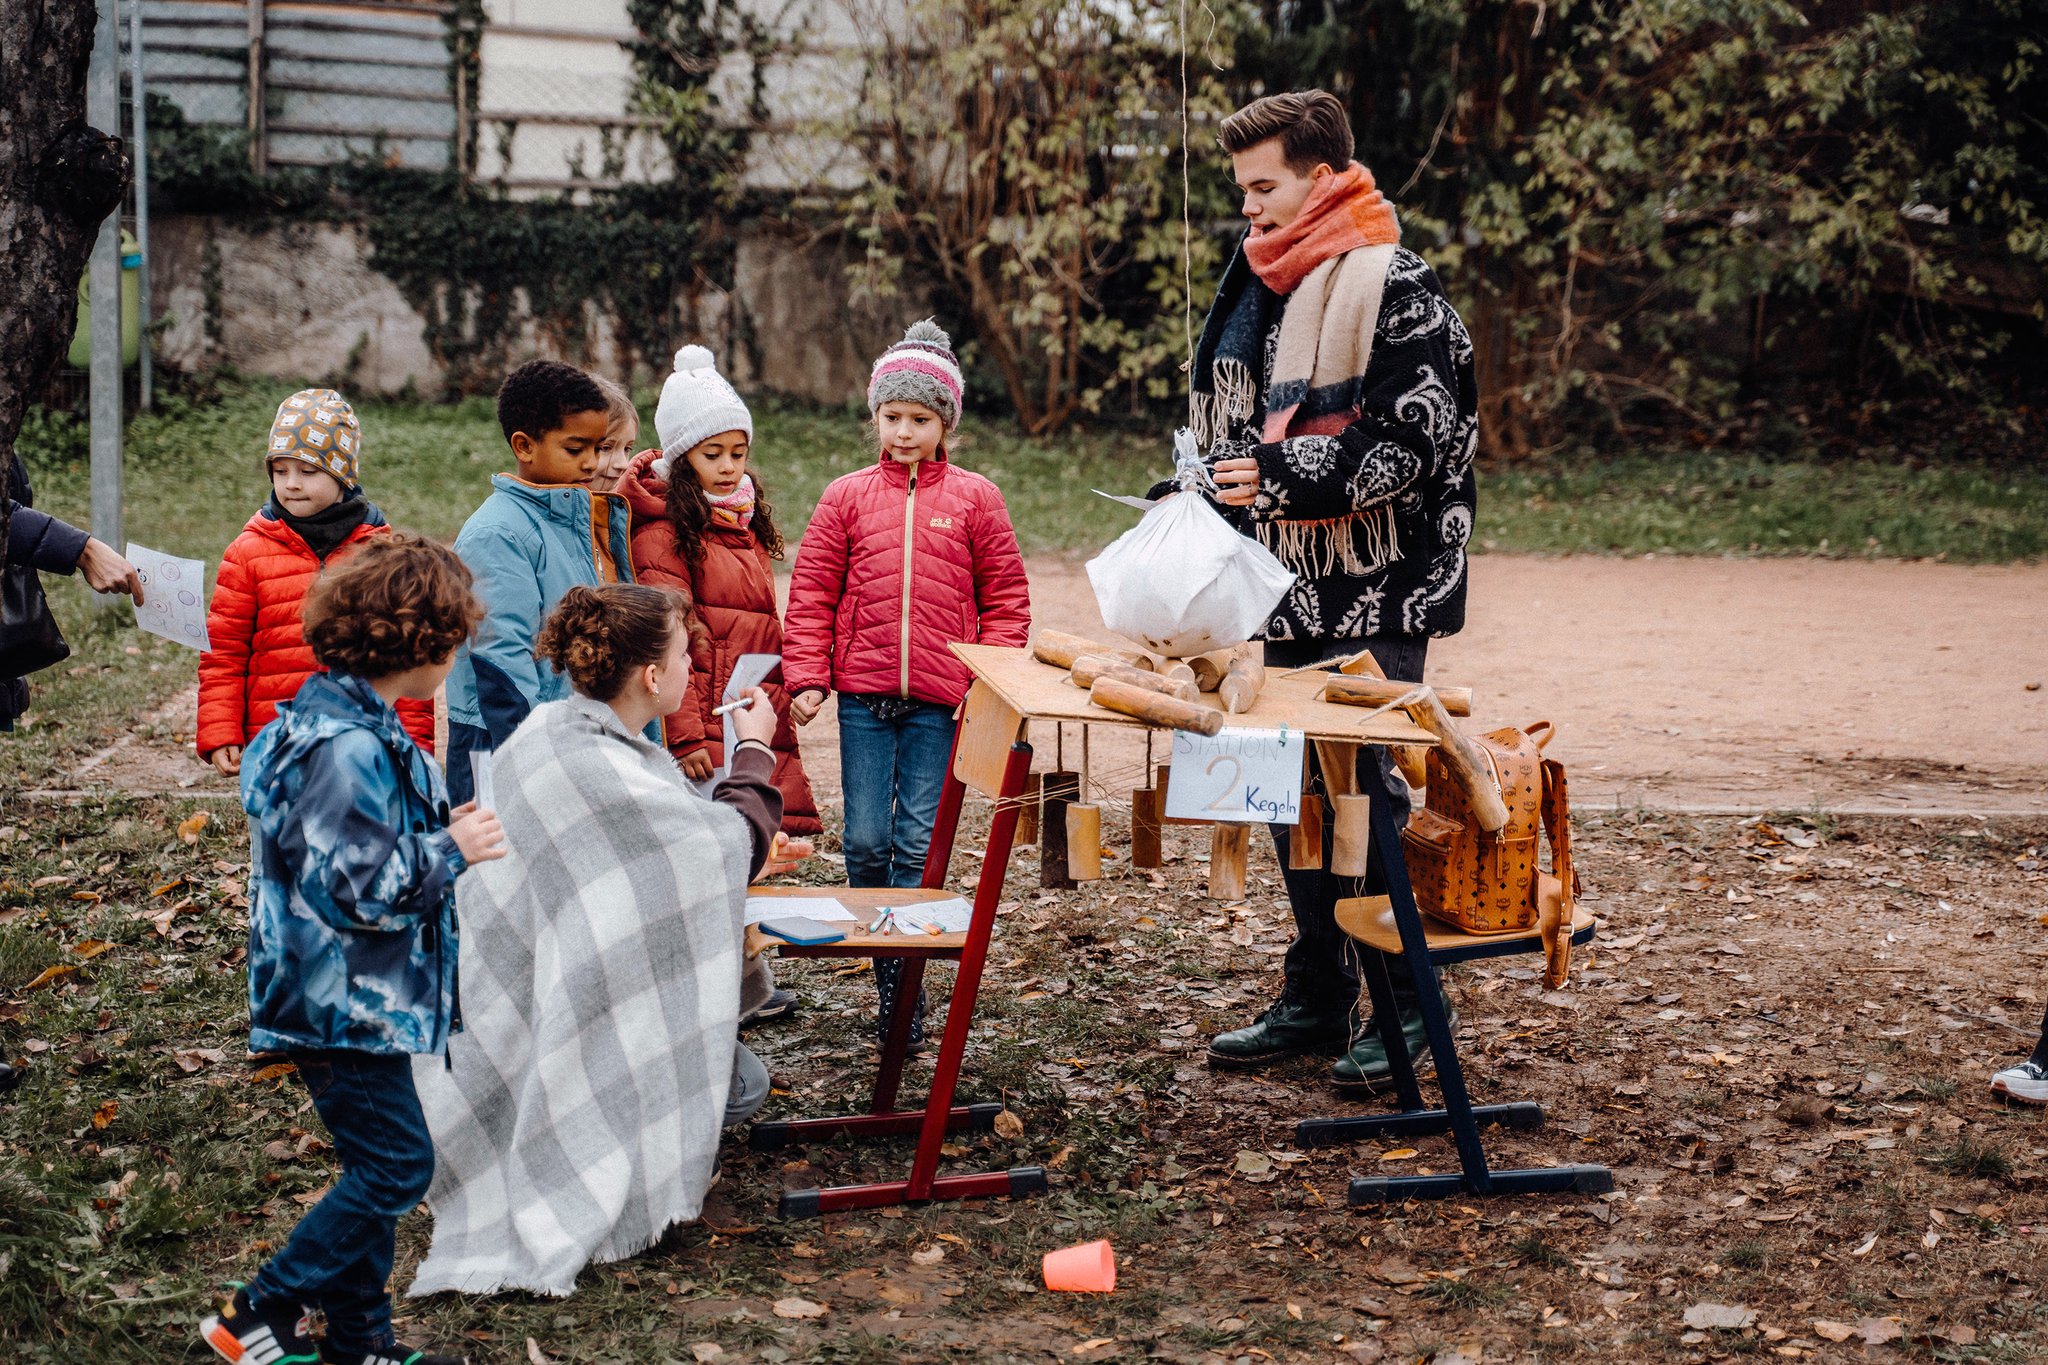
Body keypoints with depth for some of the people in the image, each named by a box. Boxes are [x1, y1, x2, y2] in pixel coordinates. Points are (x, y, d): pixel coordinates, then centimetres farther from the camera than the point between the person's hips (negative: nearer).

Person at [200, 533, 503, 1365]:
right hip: (344, 1003, -11)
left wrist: (441, 834, 12)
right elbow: (360, 888, -25)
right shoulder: (350, 748, -24)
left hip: (351, 999, 11)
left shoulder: (342, 721, 10)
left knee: (380, 1171, 15)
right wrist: (451, 850, -14)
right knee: (395, 1166, -4)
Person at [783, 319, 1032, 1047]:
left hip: (940, 701, -1)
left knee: (919, 841, 0)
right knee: (866, 839, 2)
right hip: (863, 695, 1)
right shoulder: (847, 497, 6)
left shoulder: (974, 499, 4)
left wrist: (988, 680, -3)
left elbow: (1006, 598, 6)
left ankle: (902, 983, 6)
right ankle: (886, 957, 24)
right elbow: (811, 594, 7)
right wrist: (806, 678, -2)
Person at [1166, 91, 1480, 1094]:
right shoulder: (1260, 286, 13)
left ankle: (1404, 1010, 10)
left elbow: (1412, 440, -18)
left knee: (1372, 794, -3)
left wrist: (1283, 474, -21)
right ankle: (1316, 998, 23)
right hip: (1287, 595, 8)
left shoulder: (1396, 289, -12)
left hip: (1375, 601, -8)